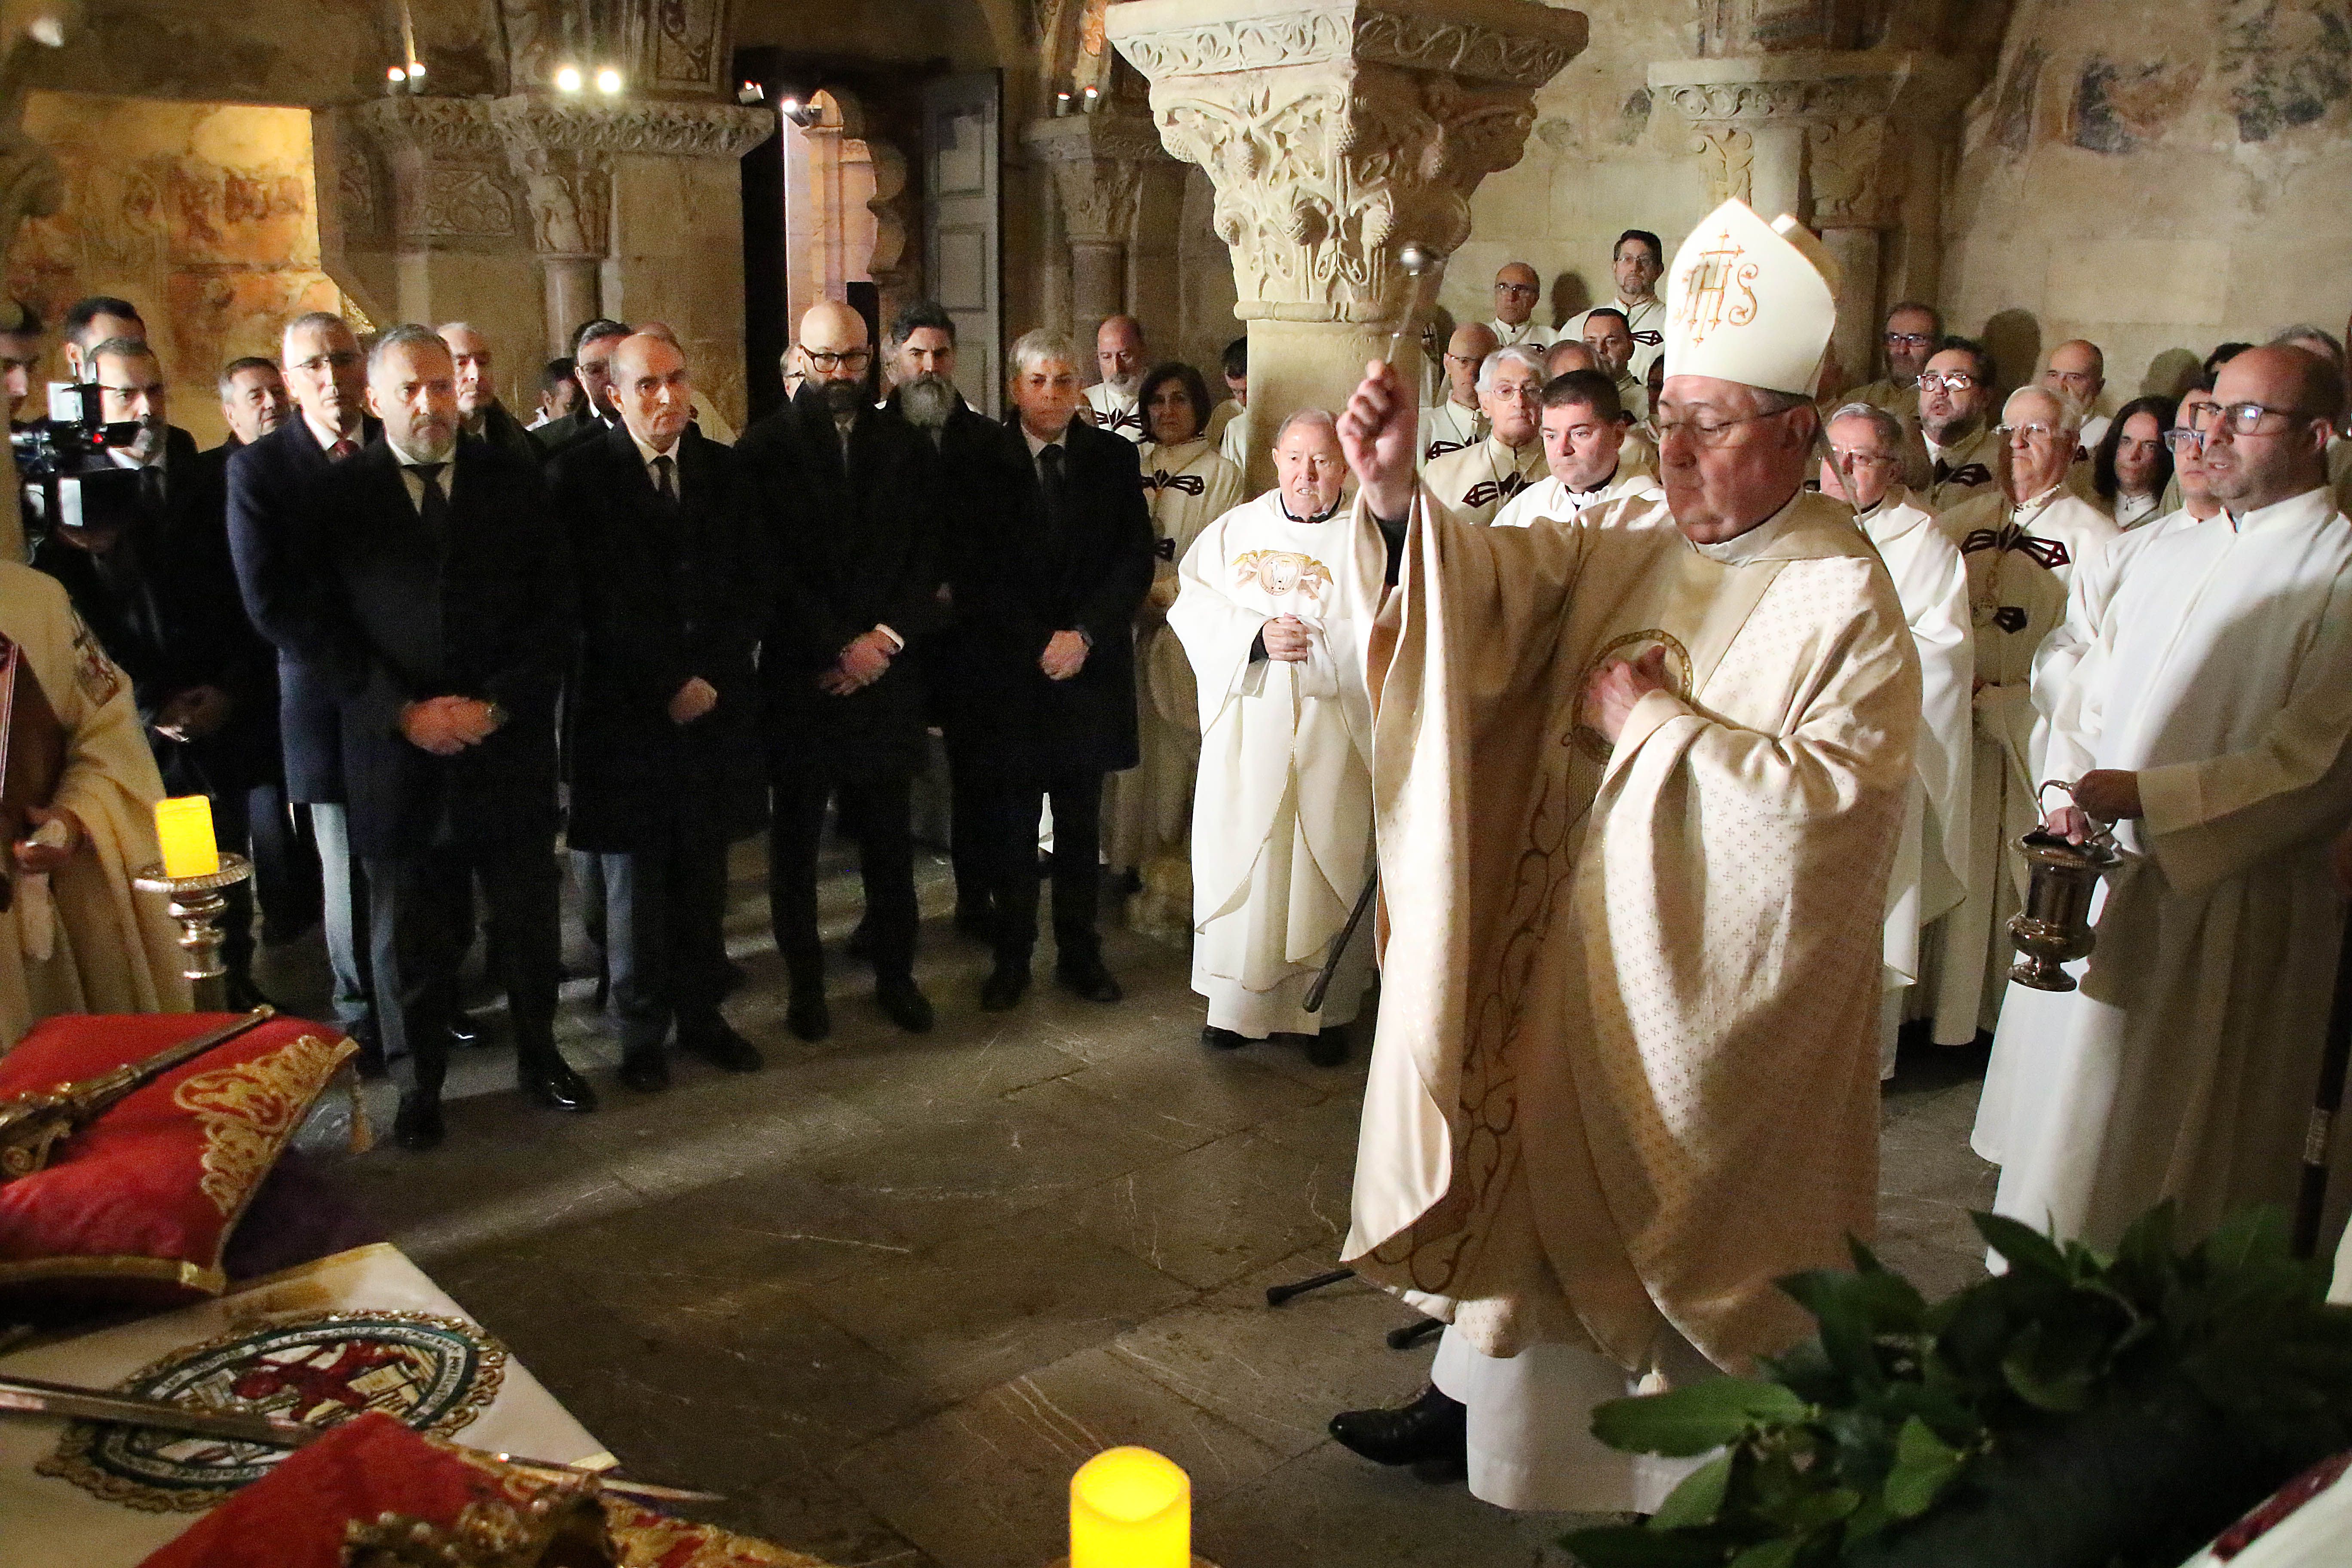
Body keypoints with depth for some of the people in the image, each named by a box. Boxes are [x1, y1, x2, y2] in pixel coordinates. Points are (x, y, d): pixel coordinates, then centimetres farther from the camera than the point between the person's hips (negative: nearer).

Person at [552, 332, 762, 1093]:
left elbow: (750, 589, 7)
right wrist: (666, 687, -11)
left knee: (704, 879, 8)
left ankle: (702, 1013, 24)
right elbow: (592, 604, -8)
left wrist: (711, 676, -6)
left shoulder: (725, 470, 8)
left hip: (716, 707, 3)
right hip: (625, 712, -3)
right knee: (634, 882, 7)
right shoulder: (579, 475, -3)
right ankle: (643, 1031, 20)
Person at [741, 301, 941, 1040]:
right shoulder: (765, 447, -1)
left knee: (889, 836, 7)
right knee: (797, 835, 7)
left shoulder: (907, 448, 9)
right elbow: (773, 566, -7)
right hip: (800, 673, -2)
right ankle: (805, 979, 19)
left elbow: (928, 556, 5)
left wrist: (886, 639, -8)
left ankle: (895, 971, 21)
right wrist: (839, 647, -11)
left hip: (886, 667, 2)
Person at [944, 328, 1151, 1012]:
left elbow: (1137, 559, 1)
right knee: (1010, 825, 5)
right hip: (1006, 671, -1)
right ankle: (1012, 957, 16)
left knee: (1081, 822, 9)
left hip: (1089, 667, 2)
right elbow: (971, 571, -4)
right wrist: (1037, 645, -10)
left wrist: (1084, 635, -10)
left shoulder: (1115, 459, 6)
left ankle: (1080, 953, 20)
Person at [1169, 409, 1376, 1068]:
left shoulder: (1364, 542, 3)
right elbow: (1193, 608, 0)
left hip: (1332, 736, -2)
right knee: (1239, 860, 4)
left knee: (1329, 865, 2)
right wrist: (1256, 637, -14)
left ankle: (1323, 1011, 13)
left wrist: (1311, 643, -16)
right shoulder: (1233, 530, 10)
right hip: (1245, 727, 2)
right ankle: (1237, 1000, 17)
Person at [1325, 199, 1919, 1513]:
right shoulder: (1623, 553, 4)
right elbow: (1501, 582, -11)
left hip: (1717, 984, -6)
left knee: (1687, 1212, 9)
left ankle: (1717, 1476, 31)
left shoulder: (1845, 599, -13)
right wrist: (1401, 502, -29)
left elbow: (1835, 794, -22)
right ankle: (1479, 1394, 36)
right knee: (1532, 1169, 17)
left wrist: (1655, 723, -19)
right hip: (1573, 944, 6)